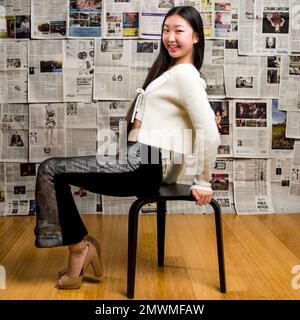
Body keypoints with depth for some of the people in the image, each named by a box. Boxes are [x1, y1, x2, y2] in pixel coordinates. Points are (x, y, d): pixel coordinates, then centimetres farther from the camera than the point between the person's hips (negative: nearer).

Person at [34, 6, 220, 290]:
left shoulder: (184, 74, -14)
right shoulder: (171, 70, 17)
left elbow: (210, 133, -22)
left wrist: (203, 183, -12)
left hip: (142, 166, -10)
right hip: (138, 161, 10)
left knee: (49, 171, -6)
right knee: (54, 168, 11)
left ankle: (79, 246, 5)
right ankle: (82, 245, 13)